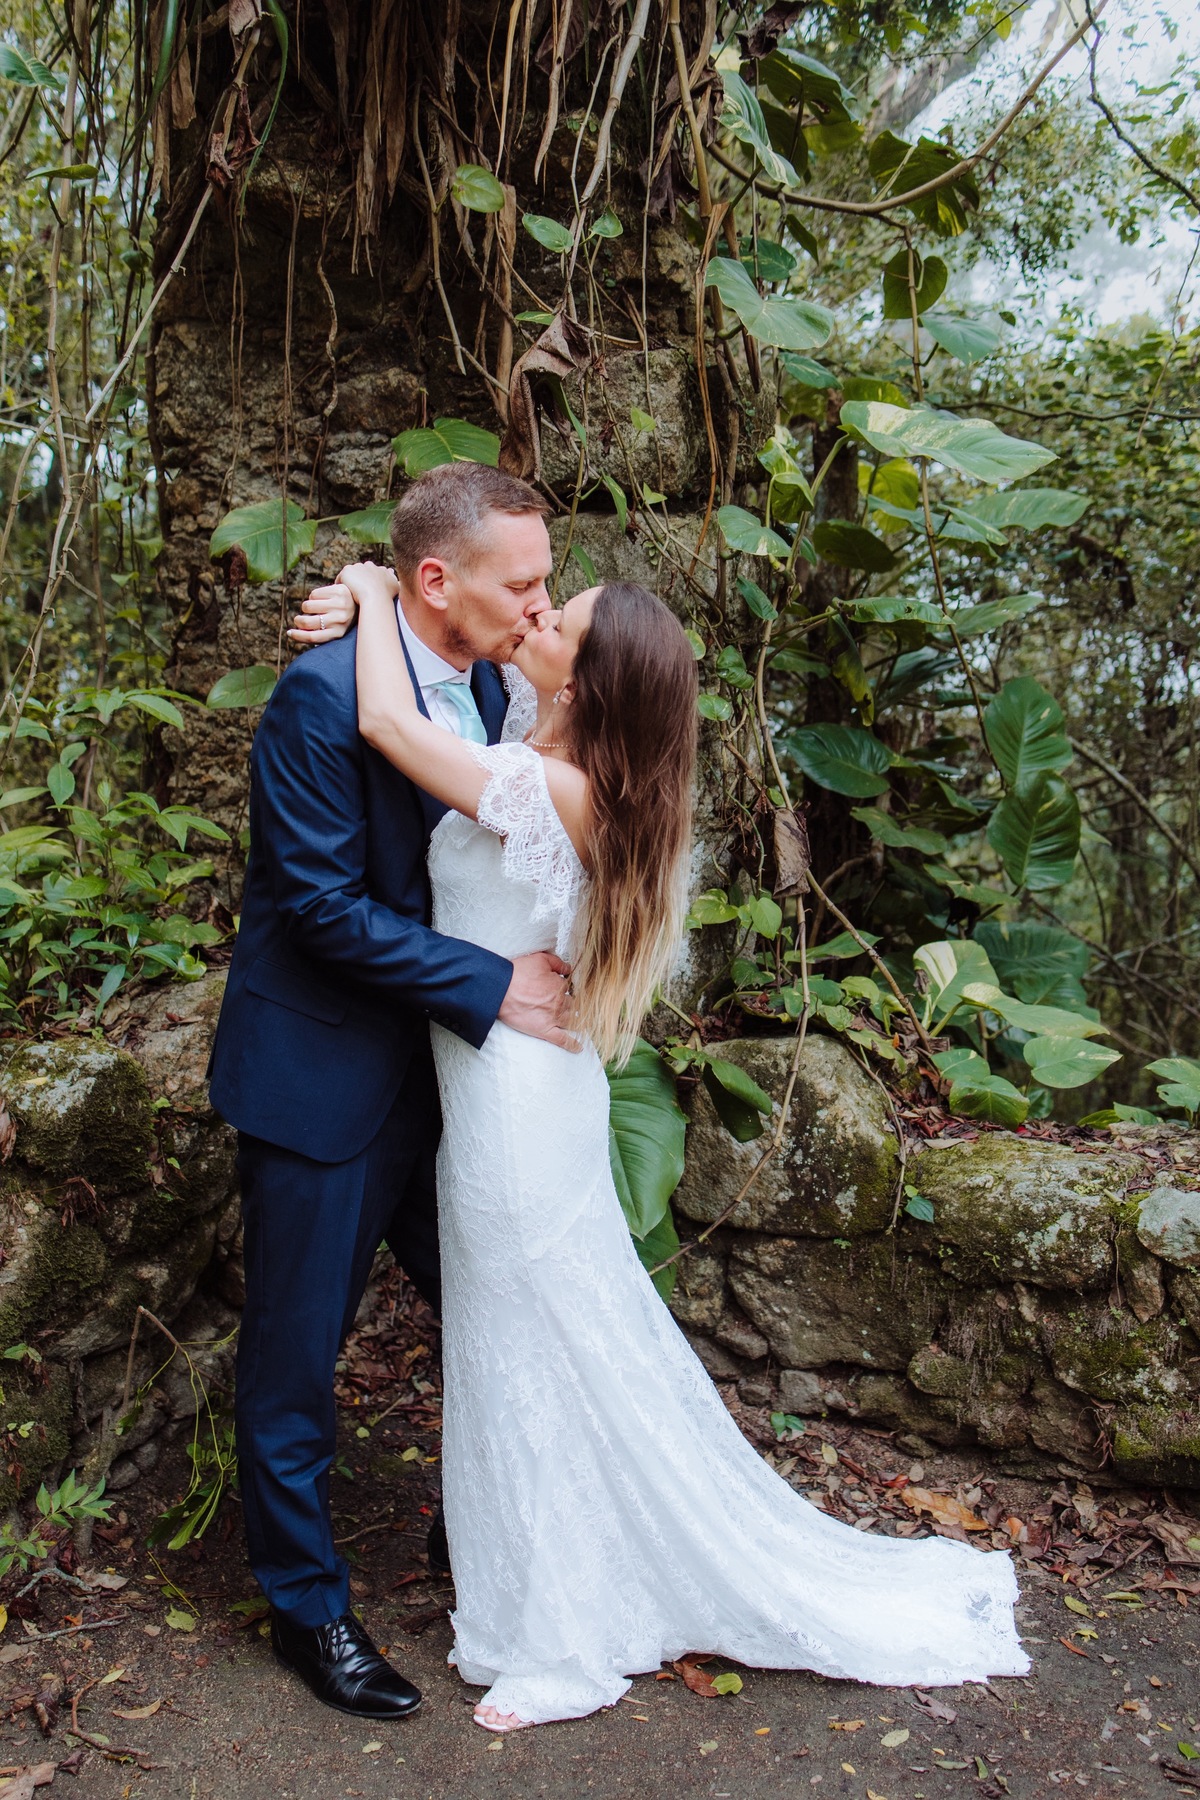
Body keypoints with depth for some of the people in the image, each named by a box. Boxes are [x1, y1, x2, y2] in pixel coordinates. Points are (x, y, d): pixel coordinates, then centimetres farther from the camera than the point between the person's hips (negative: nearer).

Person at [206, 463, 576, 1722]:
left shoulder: (485, 687, 3)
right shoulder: (324, 696, -21)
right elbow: (326, 907, -23)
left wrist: (541, 975, 1)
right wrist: (490, 985, -21)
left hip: (443, 1074, 8)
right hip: (323, 1080, -7)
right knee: (295, 1356, 10)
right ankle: (306, 1605, 32)